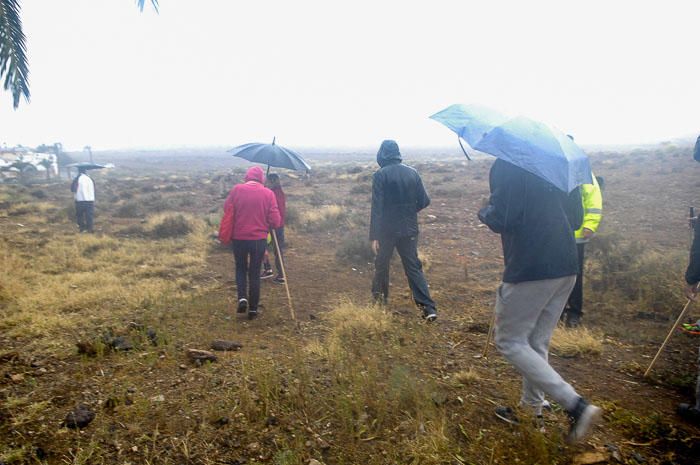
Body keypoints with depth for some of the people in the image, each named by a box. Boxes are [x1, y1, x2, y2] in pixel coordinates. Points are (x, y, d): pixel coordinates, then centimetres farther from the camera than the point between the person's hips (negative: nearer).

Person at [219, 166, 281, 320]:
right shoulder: (268, 193, -5)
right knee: (255, 273, 11)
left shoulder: (236, 190, -4)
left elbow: (228, 214, -3)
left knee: (240, 269, 20)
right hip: (259, 239, 0)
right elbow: (275, 220, -6)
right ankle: (253, 309, 15)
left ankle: (242, 298, 0)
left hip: (239, 238, 0)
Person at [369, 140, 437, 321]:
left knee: (382, 263, 18)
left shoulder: (381, 175, -11)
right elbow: (424, 201, 4)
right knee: (413, 267, 5)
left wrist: (374, 236, -14)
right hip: (410, 229, 4)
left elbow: (377, 207, -15)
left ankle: (380, 296, 35)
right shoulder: (412, 172, 3)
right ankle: (429, 308, -4)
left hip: (387, 229, -3)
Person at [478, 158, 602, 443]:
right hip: (566, 267, 8)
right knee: (537, 344, 19)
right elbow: (575, 218, 16)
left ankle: (576, 405, -3)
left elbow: (499, 220, -17)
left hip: (529, 268, -8)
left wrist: (485, 212, 4)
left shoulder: (507, 165, -10)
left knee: (510, 341, 5)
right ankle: (532, 410, 29)